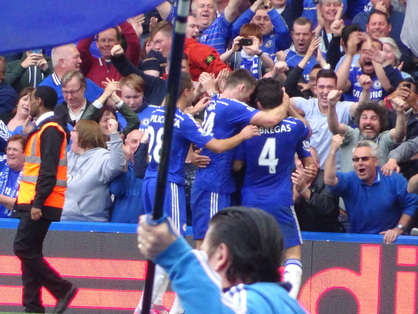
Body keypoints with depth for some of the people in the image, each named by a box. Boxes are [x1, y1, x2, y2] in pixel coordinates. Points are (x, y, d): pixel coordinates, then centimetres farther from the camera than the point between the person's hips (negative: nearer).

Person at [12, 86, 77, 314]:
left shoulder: (50, 130, -13)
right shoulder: (42, 129, 19)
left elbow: (48, 171, -20)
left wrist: (37, 203, -24)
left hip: (41, 204, -10)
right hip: (32, 202, 10)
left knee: (24, 248, -13)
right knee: (28, 251, 6)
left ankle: (62, 289, -10)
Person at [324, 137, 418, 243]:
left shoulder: (393, 180, -1)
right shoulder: (349, 180, 0)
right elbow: (330, 181, -21)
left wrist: (399, 229, -6)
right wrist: (333, 151, -28)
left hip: (389, 239, -1)